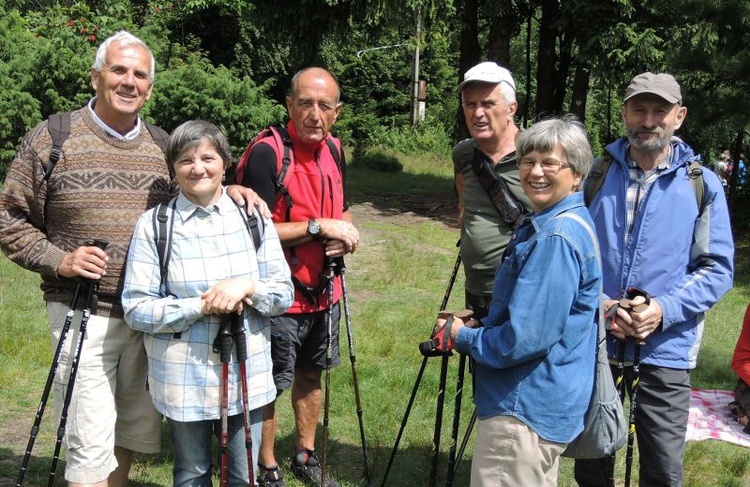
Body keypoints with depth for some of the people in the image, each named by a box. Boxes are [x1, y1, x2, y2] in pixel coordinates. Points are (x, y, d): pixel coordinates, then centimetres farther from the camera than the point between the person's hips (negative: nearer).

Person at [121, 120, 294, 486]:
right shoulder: (153, 225, -6)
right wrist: (201, 306, -20)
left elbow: (285, 294, 2)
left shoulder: (253, 217, 2)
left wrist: (247, 286, -18)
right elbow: (136, 309, -9)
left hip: (248, 375, 2)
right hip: (184, 380, -2)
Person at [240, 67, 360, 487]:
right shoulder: (267, 154, -18)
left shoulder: (333, 152, 5)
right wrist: (318, 227, -23)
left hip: (325, 291, 7)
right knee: (269, 386, 6)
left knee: (311, 375, 20)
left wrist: (345, 234, -5)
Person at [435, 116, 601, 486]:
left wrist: (463, 336, -10)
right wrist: (479, 325, 5)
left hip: (525, 411, -10)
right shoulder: (545, 223, 11)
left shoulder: (556, 237, -22)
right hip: (543, 403, 10)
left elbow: (526, 338, -25)